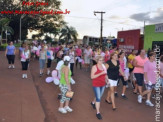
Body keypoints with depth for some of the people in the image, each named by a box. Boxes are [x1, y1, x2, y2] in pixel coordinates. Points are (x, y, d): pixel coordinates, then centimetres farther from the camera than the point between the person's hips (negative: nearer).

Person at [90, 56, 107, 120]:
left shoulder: (104, 66, 4)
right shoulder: (94, 67, -14)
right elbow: (92, 77, -21)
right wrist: (101, 73, -27)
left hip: (103, 84, 6)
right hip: (96, 85, -6)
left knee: (99, 96, 20)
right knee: (98, 98, -5)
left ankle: (93, 102, 51)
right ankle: (98, 112, 8)